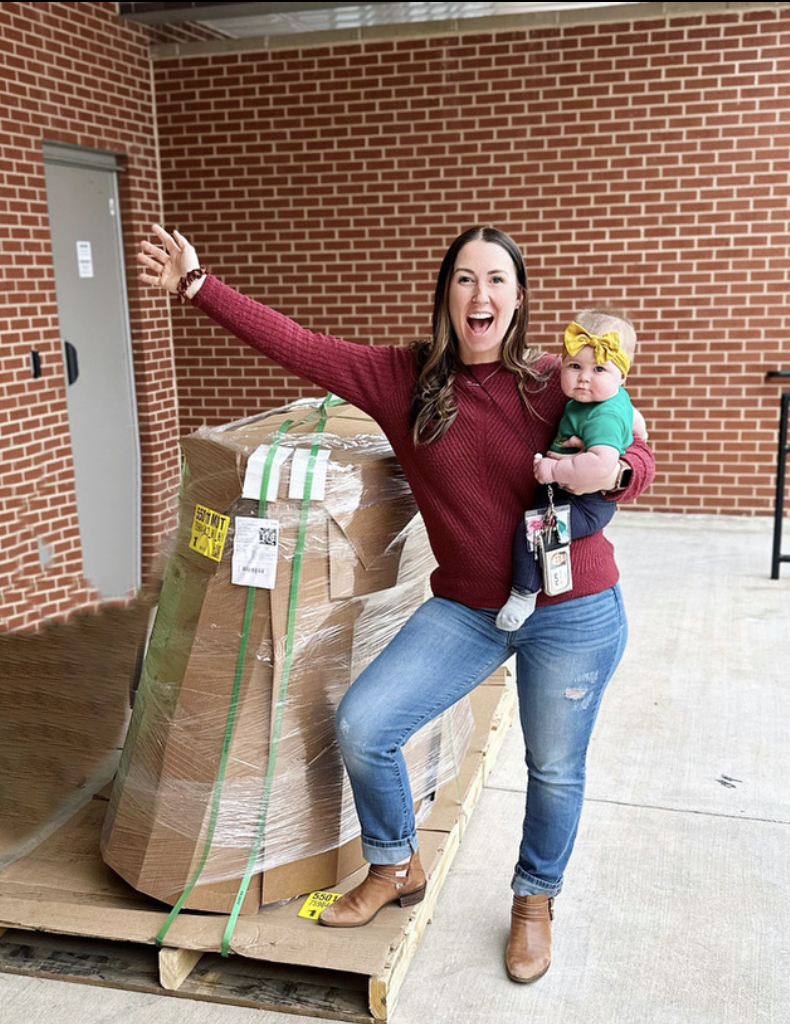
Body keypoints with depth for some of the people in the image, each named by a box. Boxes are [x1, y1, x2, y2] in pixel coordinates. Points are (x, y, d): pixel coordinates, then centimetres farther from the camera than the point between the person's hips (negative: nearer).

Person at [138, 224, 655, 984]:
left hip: (574, 614, -2)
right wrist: (197, 286, -12)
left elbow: (636, 455, -5)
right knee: (361, 725, -5)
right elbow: (296, 345, -7)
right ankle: (396, 868, 24)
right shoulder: (403, 378, -5)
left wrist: (609, 471, -29)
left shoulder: (556, 384, -10)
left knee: (555, 769, 12)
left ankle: (534, 901, 43)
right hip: (466, 608, 2)